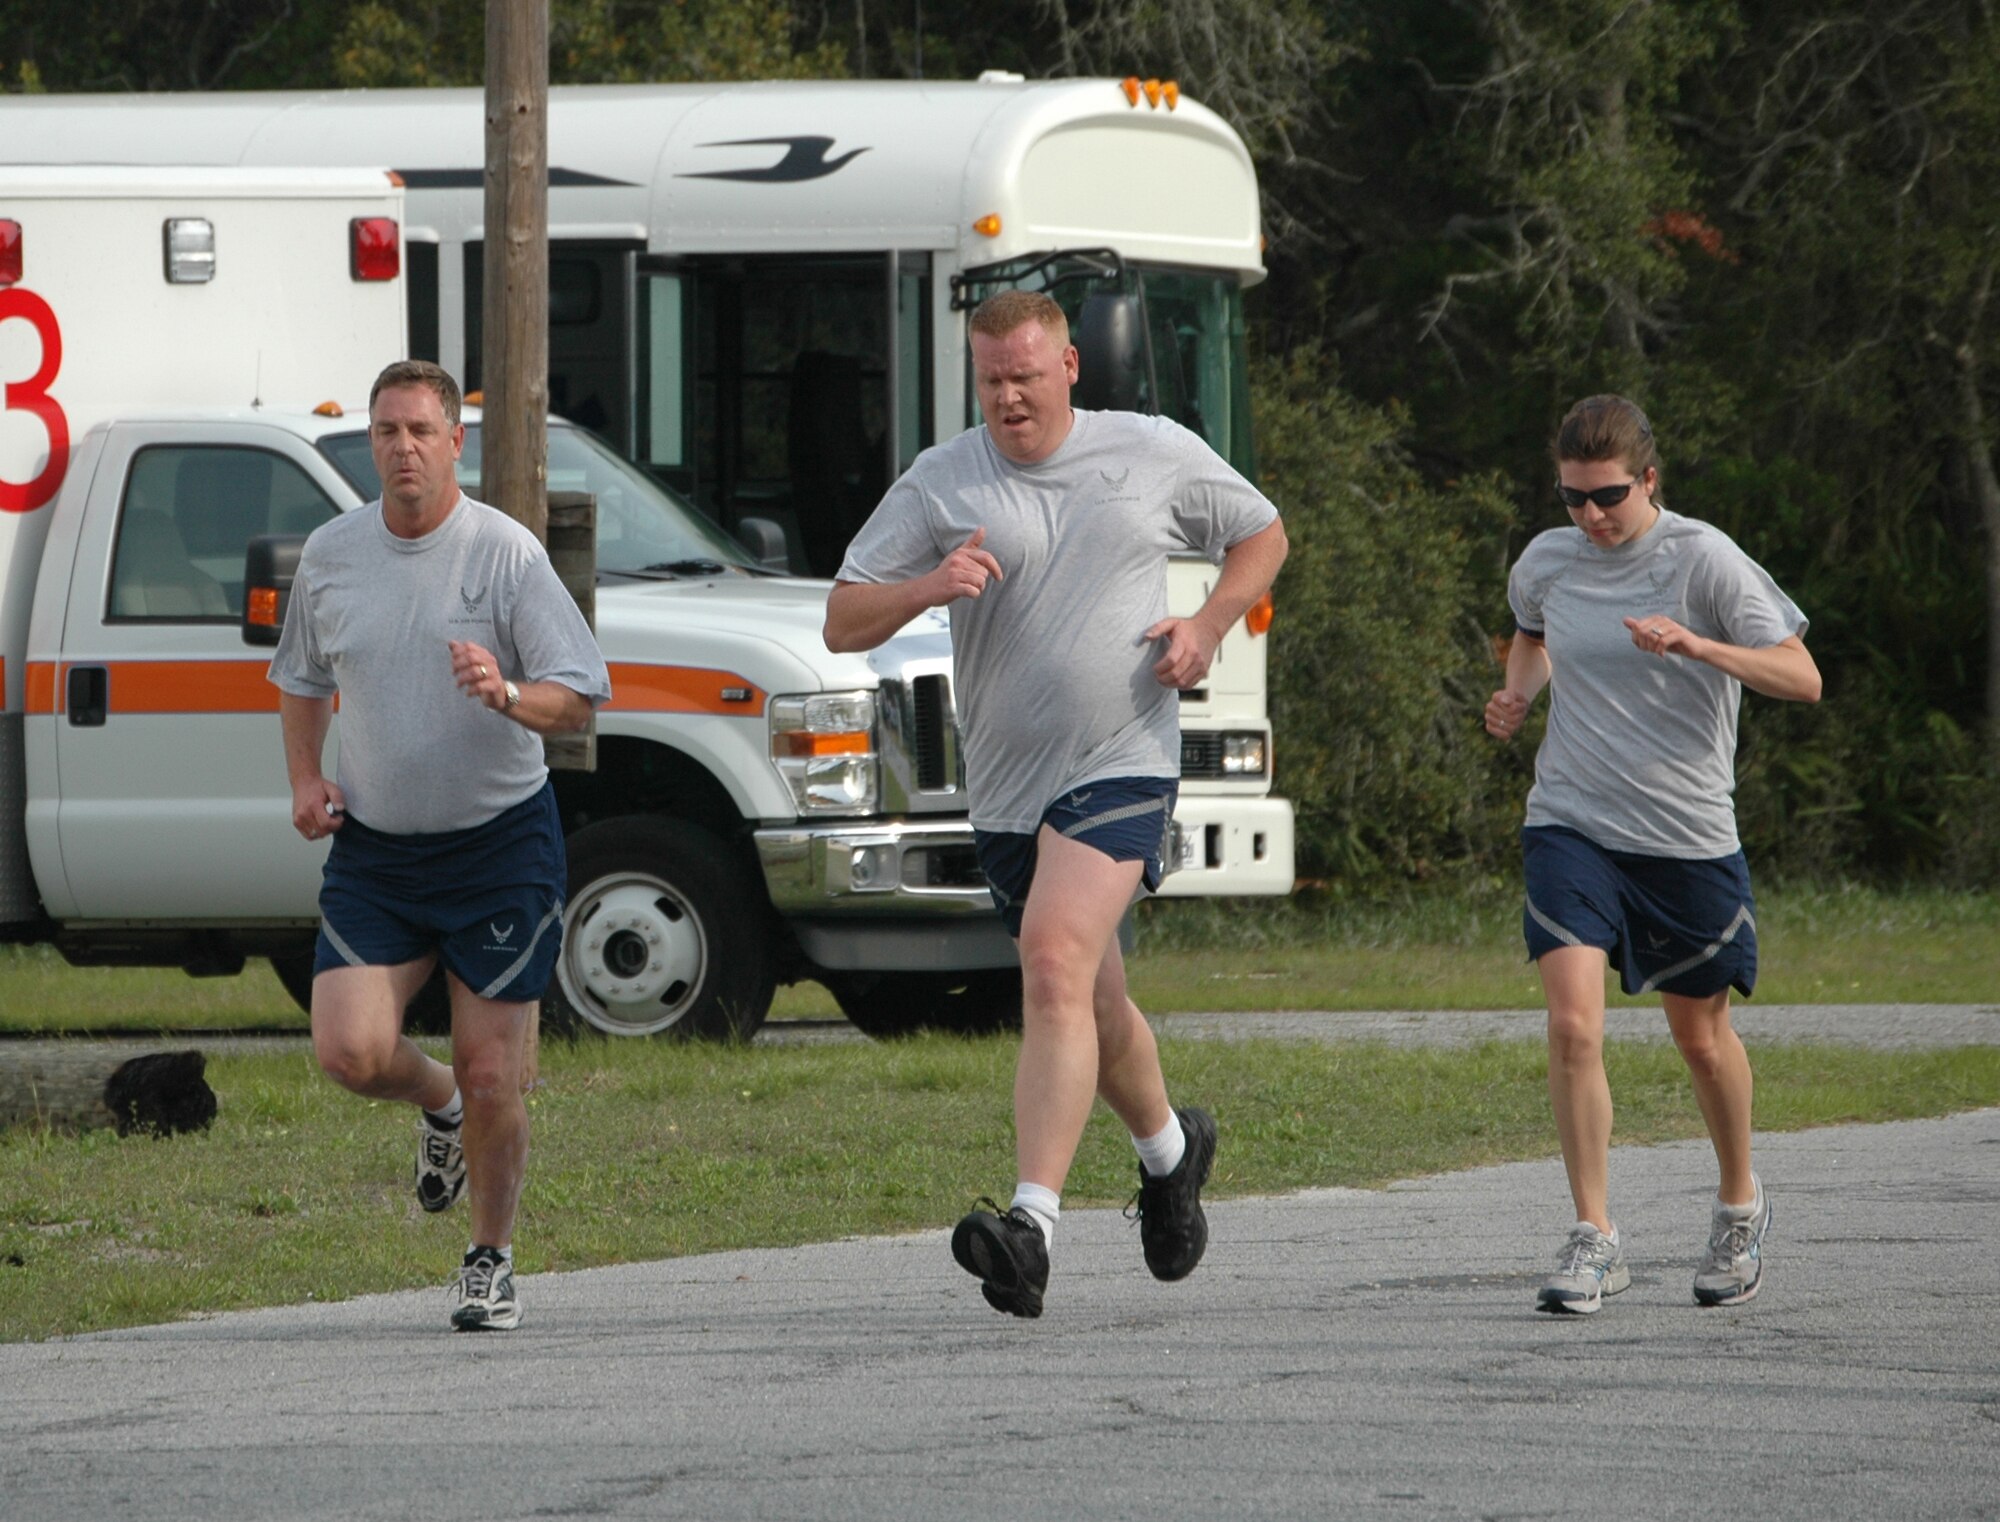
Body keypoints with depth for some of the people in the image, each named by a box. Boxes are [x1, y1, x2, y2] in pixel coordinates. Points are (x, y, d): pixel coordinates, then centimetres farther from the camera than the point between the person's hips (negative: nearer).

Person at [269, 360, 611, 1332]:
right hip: (372, 846, 3)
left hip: (499, 842, -3)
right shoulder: (330, 554, 4)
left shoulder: (506, 553, -9)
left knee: (490, 1077, -2)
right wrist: (306, 778, 5)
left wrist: (507, 694, -30)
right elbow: (301, 677, 21)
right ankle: (437, 1106, 23)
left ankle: (490, 1263, 19)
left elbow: (579, 700, -9)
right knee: (350, 1052, -13)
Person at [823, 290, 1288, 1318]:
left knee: (1056, 964, -24)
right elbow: (842, 625, 1)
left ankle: (1033, 1223, -33)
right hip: (1005, 788, 4)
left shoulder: (1157, 455, 3)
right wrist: (926, 588, -19)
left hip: (1120, 766, -4)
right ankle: (1168, 1149, 46)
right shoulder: (940, 484, 3)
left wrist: (1207, 626, 1)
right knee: (1088, 1006, 16)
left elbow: (1261, 536, 19)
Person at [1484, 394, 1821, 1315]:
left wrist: (1696, 646, -28)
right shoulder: (1547, 563, 3)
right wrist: (1517, 692, 6)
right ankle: (1594, 1239, -9)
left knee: (1701, 1035, 12)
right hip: (1570, 825, 2)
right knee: (1572, 1024, -16)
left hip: (1686, 834, -2)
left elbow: (1801, 678, -14)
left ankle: (1739, 1205, 38)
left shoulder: (1701, 560, -10)